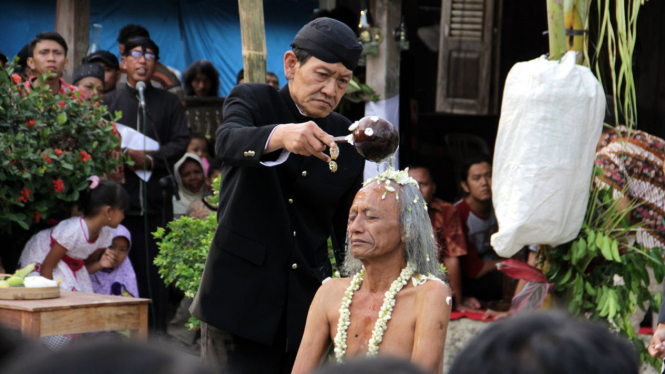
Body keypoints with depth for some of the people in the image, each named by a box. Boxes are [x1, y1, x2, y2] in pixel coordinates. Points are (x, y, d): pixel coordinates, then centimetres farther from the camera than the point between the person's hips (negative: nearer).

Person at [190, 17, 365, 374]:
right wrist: (280, 135, -45)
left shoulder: (347, 139, 9)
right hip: (241, 301, -3)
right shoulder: (252, 100, -1)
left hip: (309, 304, 4)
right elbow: (228, 143, -24)